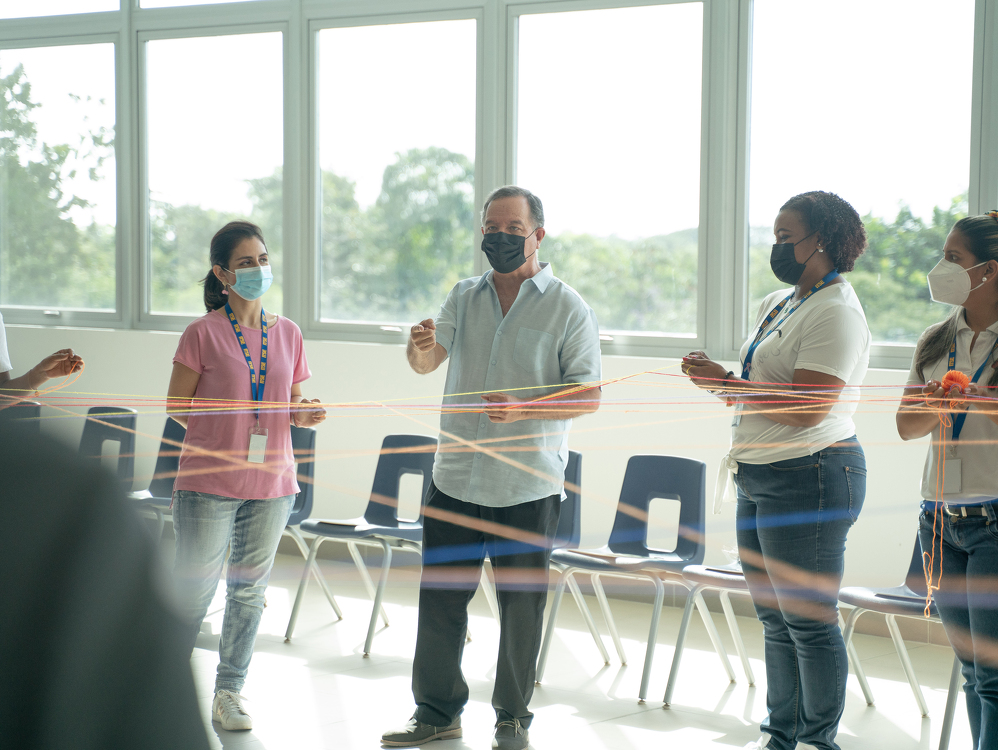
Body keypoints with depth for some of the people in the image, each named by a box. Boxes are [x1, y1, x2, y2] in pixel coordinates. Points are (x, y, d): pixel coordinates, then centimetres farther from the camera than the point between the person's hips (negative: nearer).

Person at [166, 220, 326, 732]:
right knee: (195, 589, 3)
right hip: (209, 483, -4)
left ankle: (230, 692, 23)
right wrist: (221, 433, -16)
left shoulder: (287, 334, 7)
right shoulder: (203, 334, -6)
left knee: (250, 590, 11)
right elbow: (177, 406, -2)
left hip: (271, 483, 4)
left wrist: (305, 415, -7)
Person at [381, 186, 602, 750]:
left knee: (521, 607, 4)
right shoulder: (465, 297, 10)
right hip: (455, 478, 4)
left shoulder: (569, 308, -3)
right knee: (440, 598, 9)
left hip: (528, 487, -4)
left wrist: (523, 408, -22)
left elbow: (589, 397, -8)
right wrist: (420, 346, -26)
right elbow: (426, 363, -2)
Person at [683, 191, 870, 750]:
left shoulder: (836, 312, -15)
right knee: (775, 619, 16)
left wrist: (726, 384, -17)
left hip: (809, 478, -10)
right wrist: (720, 380, -1)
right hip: (761, 478, 10)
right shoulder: (779, 304, 15)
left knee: (808, 620, -2)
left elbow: (807, 407, -23)